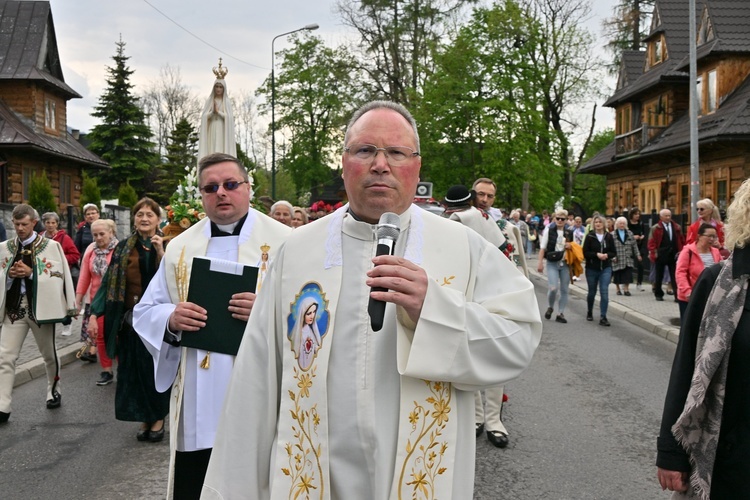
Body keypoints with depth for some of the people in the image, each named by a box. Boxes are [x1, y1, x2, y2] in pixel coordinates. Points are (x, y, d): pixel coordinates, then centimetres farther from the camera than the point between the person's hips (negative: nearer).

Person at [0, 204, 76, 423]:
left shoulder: (51, 246, -3)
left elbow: (58, 276, -8)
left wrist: (31, 273, -18)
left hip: (40, 307, -2)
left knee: (48, 354, 15)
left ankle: (54, 391, 37)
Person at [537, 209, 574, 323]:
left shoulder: (569, 233, 8)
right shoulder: (549, 230, -1)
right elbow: (543, 247, -2)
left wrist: (571, 246, -5)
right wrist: (540, 262, -8)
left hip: (565, 263, 3)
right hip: (552, 263, -3)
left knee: (564, 289, 5)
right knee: (553, 288, -14)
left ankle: (561, 313, 15)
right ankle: (550, 307, 15)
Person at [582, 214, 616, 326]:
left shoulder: (609, 236, 1)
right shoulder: (589, 236, -4)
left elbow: (613, 252, 4)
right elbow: (585, 253, -8)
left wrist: (607, 255, -16)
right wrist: (597, 254, -20)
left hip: (606, 268, 0)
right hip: (592, 268, 0)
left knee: (604, 292, -11)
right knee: (592, 292, 14)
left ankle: (603, 317, -8)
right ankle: (589, 312, 38)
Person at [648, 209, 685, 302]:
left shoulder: (677, 227, 9)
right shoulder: (656, 228, -1)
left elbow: (682, 241, 12)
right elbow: (651, 242, -4)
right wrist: (653, 253, -13)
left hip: (674, 255, 2)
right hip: (660, 255, -2)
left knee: (675, 276, -1)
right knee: (659, 276, 9)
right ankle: (658, 294, 21)